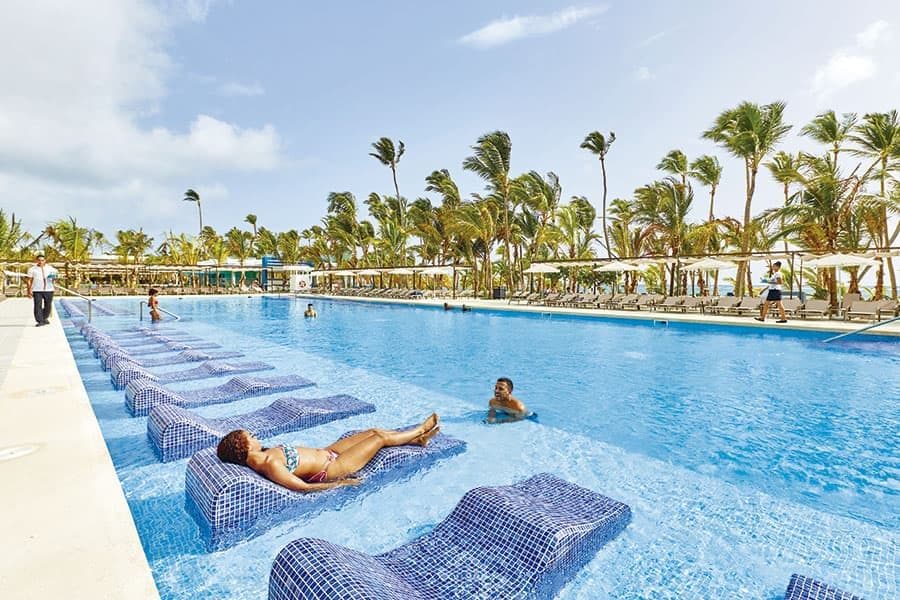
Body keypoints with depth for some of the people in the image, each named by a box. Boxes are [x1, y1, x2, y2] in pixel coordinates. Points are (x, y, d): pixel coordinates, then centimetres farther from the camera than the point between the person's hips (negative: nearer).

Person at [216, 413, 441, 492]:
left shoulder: (263, 454, -3)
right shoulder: (270, 466, -30)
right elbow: (302, 487, -30)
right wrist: (339, 484, -23)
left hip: (325, 452, 9)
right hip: (331, 467, -9)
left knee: (372, 431, 11)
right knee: (380, 438, 0)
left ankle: (416, 438, 30)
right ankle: (419, 431, 25)